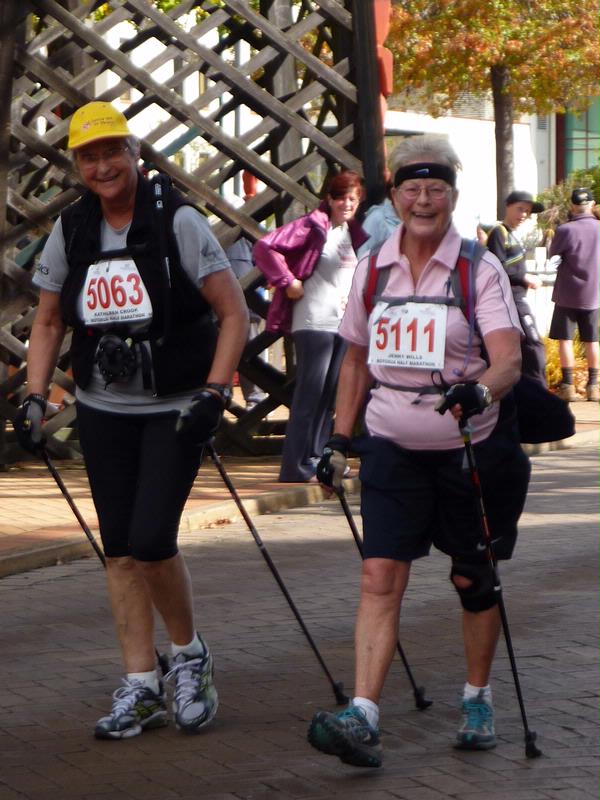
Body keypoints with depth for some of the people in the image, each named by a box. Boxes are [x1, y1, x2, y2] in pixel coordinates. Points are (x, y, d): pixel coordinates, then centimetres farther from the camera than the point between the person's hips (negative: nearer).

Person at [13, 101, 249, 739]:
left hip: (175, 410, -5)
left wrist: (214, 392, -16)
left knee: (151, 538, -14)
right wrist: (35, 397, 2)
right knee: (118, 547, 4)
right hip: (103, 412, 5)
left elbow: (234, 313, -8)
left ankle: (189, 655, 11)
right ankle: (142, 688, 10)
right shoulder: (69, 231, 4)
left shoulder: (177, 221, -9)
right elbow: (48, 323, 14)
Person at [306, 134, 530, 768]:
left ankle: (478, 701, 29)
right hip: (393, 448, 3)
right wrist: (340, 437, 12)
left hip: (470, 447, -2)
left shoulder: (480, 268, -8)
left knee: (473, 579, 9)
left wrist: (479, 390, -41)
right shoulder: (373, 267, 4)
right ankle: (362, 720, -18)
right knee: (380, 578, -10)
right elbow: (357, 358, 15)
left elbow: (509, 360, -20)